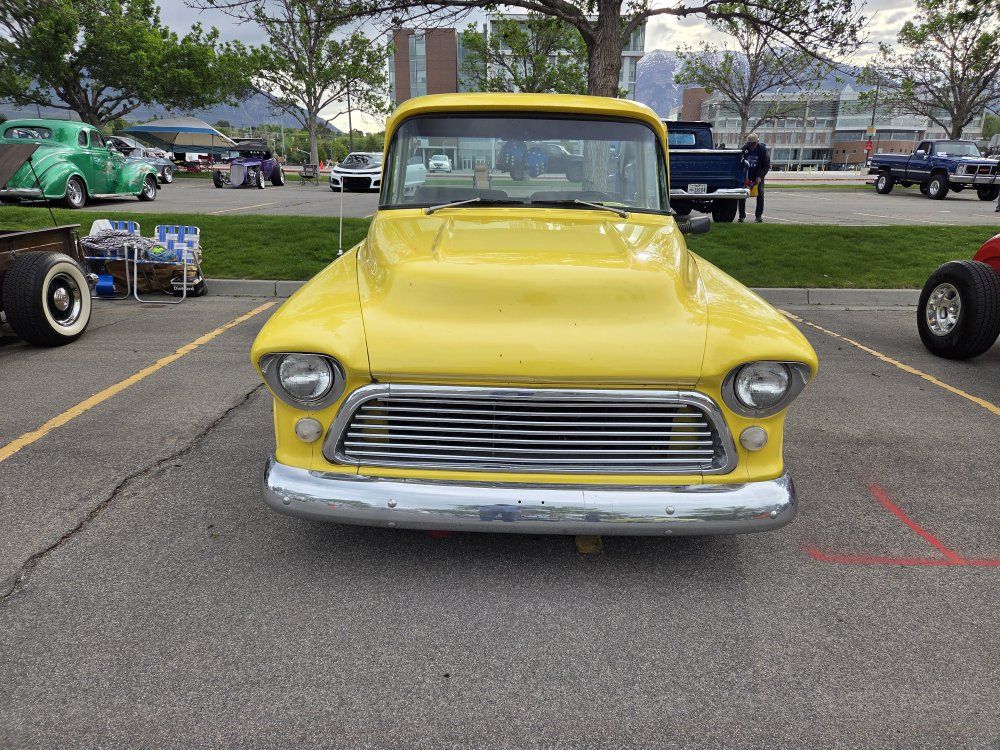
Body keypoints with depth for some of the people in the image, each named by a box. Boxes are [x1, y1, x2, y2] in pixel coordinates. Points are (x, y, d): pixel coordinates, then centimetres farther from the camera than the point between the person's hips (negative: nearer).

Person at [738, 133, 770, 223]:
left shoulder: (762, 149, -13)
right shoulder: (744, 149, -12)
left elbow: (767, 165, -9)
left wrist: (760, 177, -21)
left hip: (758, 175, -1)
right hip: (746, 175, 1)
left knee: (760, 193, -11)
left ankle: (759, 215, -2)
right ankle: (742, 215, -1)